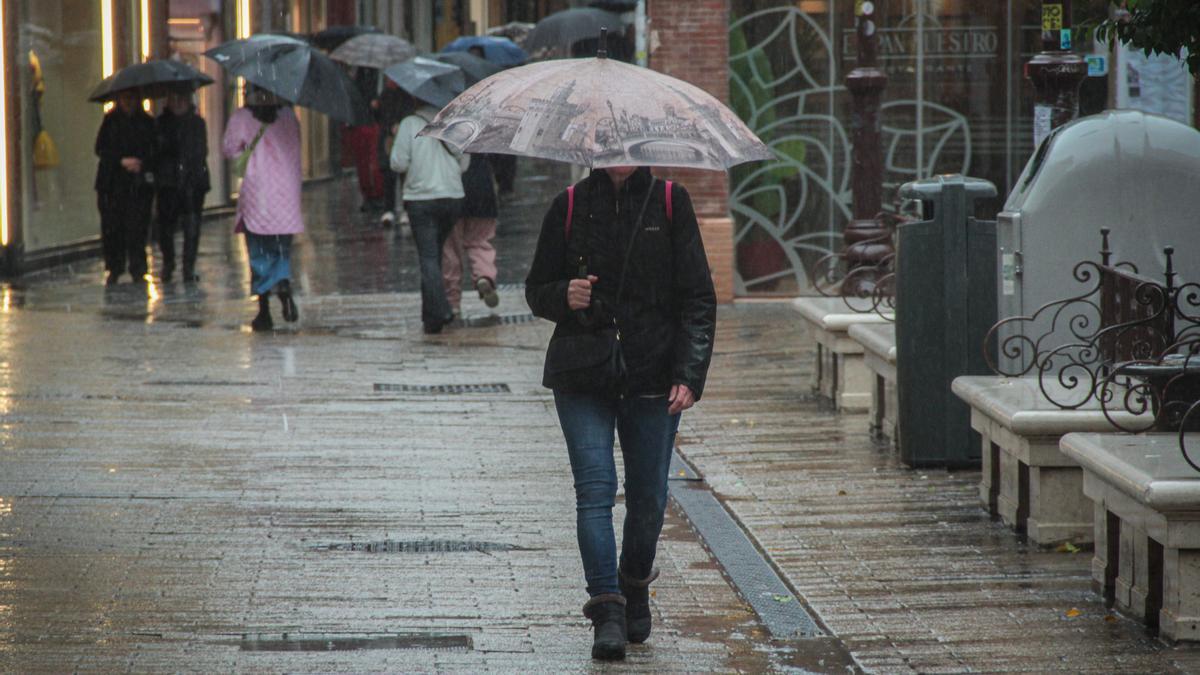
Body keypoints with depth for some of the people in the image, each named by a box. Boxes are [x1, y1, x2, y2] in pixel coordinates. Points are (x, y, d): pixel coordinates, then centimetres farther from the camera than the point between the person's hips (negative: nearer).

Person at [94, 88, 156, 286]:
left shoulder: (147, 122, 8)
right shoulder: (110, 121, 7)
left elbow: (155, 151, 8)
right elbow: (101, 149, 2)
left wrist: (141, 163, -9)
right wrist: (122, 161, -10)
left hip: (139, 182, 0)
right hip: (113, 182, 0)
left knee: (137, 226, -6)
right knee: (111, 226, -3)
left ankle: (137, 270, 1)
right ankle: (114, 269, 6)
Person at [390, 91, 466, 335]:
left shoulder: (409, 124, -7)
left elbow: (398, 164, -8)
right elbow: (464, 161, 7)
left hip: (421, 199, -4)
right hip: (453, 196, 4)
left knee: (428, 257, -3)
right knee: (435, 254, 16)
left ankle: (439, 311, -17)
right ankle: (430, 312, 22)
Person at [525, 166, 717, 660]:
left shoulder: (669, 203, 2)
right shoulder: (570, 206, 4)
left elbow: (698, 299, 0)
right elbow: (537, 289, 12)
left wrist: (689, 375, -10)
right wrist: (565, 296, -12)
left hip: (652, 377, 0)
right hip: (582, 376, 0)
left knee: (648, 494, 6)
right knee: (595, 485, -12)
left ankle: (635, 587, 30)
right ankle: (607, 608, -13)